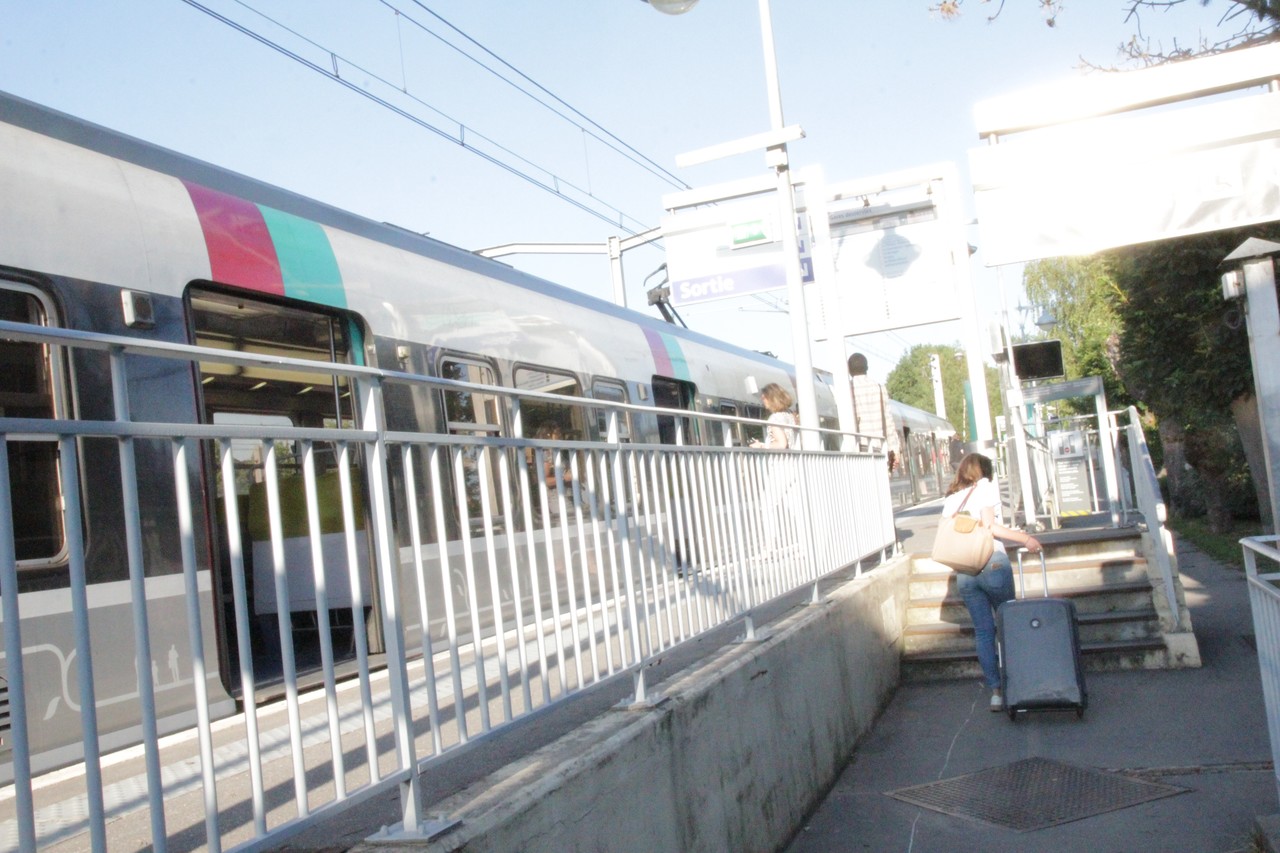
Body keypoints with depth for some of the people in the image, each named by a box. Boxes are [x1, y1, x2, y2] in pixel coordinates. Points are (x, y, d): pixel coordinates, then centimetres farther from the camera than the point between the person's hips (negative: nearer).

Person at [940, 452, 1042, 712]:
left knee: (983, 631, 7)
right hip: (993, 565, -4)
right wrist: (1025, 538, -9)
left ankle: (995, 689, 1)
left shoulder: (950, 499, 16)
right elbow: (988, 524, -11)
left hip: (964, 572, 4)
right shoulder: (985, 486, 2)